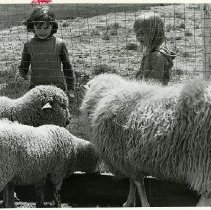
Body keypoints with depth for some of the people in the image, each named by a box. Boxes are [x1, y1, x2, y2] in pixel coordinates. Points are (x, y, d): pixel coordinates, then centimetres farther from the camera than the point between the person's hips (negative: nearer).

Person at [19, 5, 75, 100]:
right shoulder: (29, 44, 3)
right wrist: (22, 73, -10)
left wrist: (70, 89, 5)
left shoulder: (59, 44, -2)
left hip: (58, 88, -1)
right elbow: (23, 66, 13)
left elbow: (67, 67, 5)